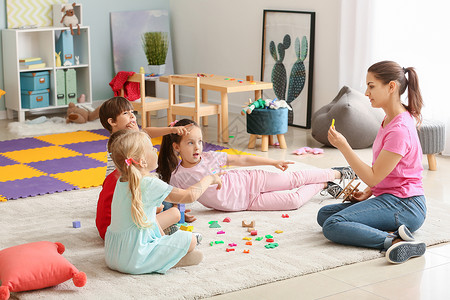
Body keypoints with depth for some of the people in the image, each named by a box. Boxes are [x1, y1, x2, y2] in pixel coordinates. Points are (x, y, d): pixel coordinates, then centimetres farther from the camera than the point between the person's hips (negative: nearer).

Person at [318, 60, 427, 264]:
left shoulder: (400, 129, -20)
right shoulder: (389, 121, 12)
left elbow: (373, 177, -18)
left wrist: (343, 146, -18)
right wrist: (367, 193, 6)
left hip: (404, 206, -11)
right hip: (389, 199, 11)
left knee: (332, 226, -22)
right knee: (324, 214, 8)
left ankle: (394, 240, -25)